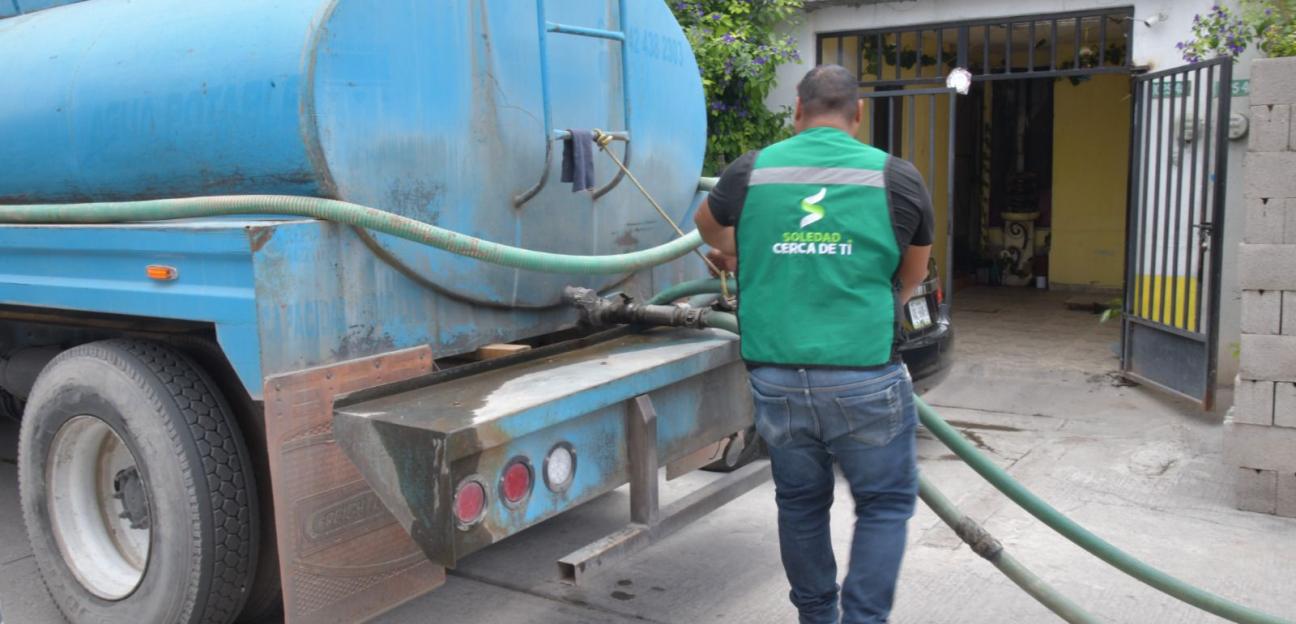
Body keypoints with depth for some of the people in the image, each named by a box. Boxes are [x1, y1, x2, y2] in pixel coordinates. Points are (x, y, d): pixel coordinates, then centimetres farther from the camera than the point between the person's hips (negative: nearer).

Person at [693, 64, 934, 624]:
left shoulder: (750, 172, 3)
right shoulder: (897, 177, 0)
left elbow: (707, 226, 25)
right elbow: (912, 278, 14)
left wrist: (731, 254, 46)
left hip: (776, 377, 3)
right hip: (864, 378, -2)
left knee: (800, 504, 18)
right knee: (884, 504, 13)